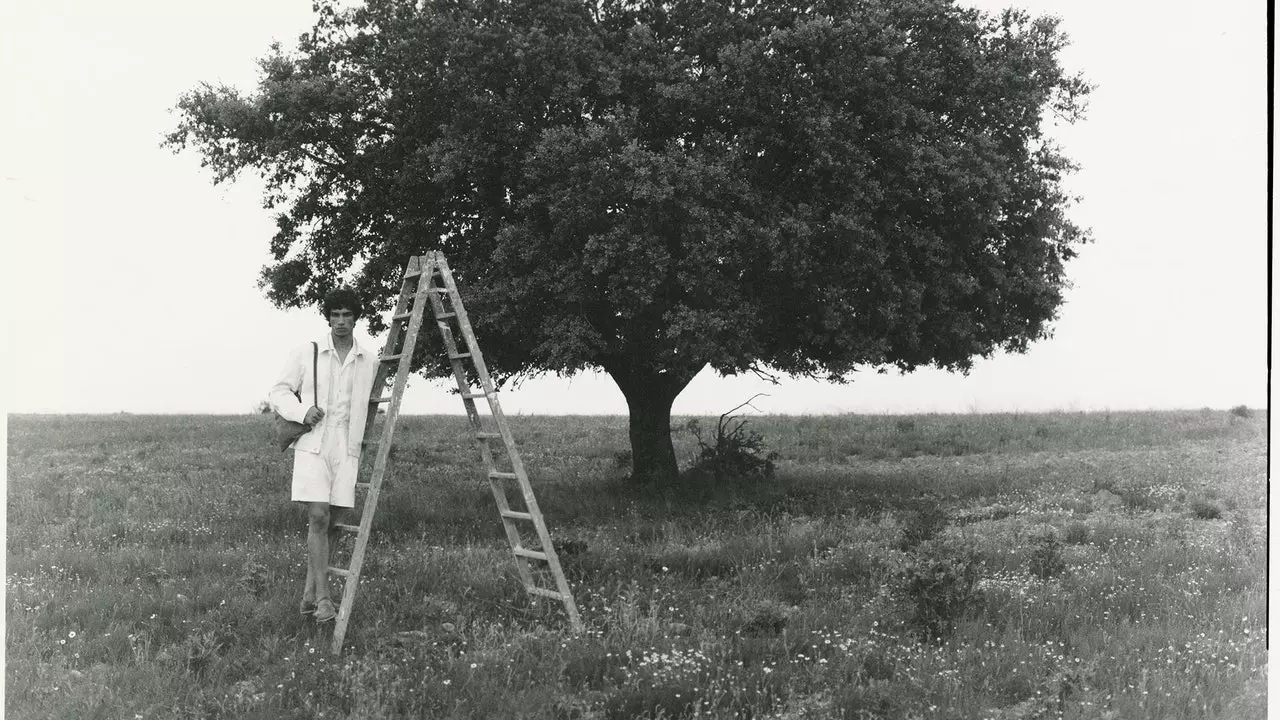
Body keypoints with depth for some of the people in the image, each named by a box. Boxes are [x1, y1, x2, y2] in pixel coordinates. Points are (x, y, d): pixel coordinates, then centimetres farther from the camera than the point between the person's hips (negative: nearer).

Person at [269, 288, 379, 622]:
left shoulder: (370, 360, 8)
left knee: (332, 523, 3)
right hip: (312, 445, -3)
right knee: (318, 517, -12)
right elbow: (279, 392, 4)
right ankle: (323, 599, -9)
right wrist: (301, 411, -13)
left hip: (347, 448, 3)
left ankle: (309, 593, 15)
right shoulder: (306, 353, 1)